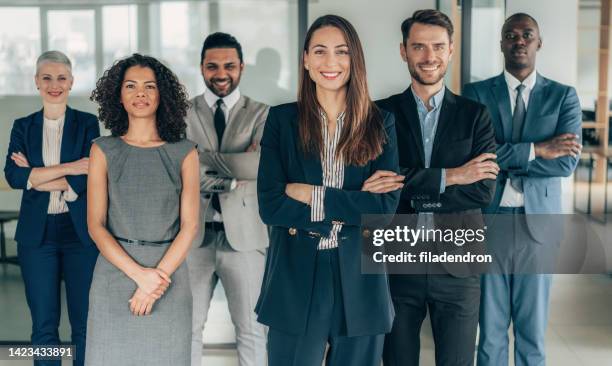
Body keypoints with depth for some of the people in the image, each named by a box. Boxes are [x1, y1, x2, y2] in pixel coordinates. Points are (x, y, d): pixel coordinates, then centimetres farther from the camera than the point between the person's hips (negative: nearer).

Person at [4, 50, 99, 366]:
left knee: (85, 323, 3)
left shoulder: (88, 124, 2)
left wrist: (34, 176, -9)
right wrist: (66, 168, -15)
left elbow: (86, 179, -10)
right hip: (37, 234, 2)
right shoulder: (23, 127, 9)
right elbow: (13, 175, -7)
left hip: (80, 232, -2)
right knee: (44, 325, 7)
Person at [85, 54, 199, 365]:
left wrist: (159, 276, -13)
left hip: (169, 272, 0)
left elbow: (189, 225, -1)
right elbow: (96, 225, -3)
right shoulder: (103, 150, 2)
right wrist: (140, 274, -14)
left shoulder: (184, 153, 2)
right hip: (115, 271, 0)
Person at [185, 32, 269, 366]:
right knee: (188, 327, 11)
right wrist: (233, 178, -14)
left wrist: (204, 156, -12)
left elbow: (261, 165, -16)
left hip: (244, 236, 0)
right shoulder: (183, 114, 3)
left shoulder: (261, 114, 1)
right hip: (194, 236, 1)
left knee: (251, 328, 10)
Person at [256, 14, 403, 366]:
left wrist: (312, 195, -12)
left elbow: (386, 206, -7)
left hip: (360, 279, 1)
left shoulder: (380, 122, 2)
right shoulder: (282, 119, 0)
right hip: (295, 278, 0)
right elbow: (270, 206, -8)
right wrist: (354, 204, -11)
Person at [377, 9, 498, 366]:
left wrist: (414, 194, -12)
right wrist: (450, 176, -14)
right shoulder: (382, 114, 1)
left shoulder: (475, 115, 4)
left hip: (458, 264, 1)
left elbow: (485, 190, -7)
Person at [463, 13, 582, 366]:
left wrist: (503, 159, -11)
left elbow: (567, 162, -9)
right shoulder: (477, 94, 3)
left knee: (533, 333, 9)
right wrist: (535, 150, -13)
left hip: (537, 225, 1)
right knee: (490, 331, 7)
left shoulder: (563, 96, 4)